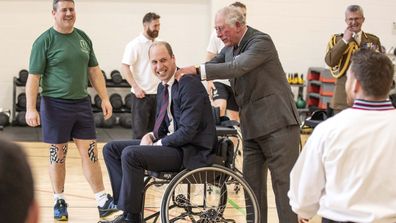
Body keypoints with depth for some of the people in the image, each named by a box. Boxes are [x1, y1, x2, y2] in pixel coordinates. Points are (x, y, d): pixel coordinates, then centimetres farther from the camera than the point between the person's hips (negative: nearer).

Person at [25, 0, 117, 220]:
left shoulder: (83, 38, 9)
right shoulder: (44, 41, -5)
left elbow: (94, 71, 15)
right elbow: (33, 77, -7)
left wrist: (105, 98, 9)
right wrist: (31, 108, -13)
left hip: (82, 103, 4)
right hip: (56, 105, -4)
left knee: (91, 153, 2)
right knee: (58, 155, 5)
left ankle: (103, 201, 5)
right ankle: (60, 201, 18)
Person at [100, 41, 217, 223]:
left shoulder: (190, 84, -16)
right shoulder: (163, 87, 12)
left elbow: (187, 131, -22)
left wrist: (158, 144, -14)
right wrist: (151, 136, -1)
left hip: (191, 151, -9)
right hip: (170, 143, 10)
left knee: (130, 154, -26)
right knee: (111, 149, 4)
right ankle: (129, 202, -2)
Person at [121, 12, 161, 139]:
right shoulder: (135, 45, -8)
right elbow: (124, 68, -12)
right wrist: (136, 87, -17)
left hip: (157, 94, 6)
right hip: (141, 95, -6)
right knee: (140, 133, -3)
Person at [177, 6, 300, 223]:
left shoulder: (261, 41, -14)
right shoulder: (230, 47, 10)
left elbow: (238, 67, -27)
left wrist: (198, 70, -31)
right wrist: (180, 73, -7)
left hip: (278, 123, -8)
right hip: (252, 127, 8)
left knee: (283, 181, -5)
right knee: (252, 181, 10)